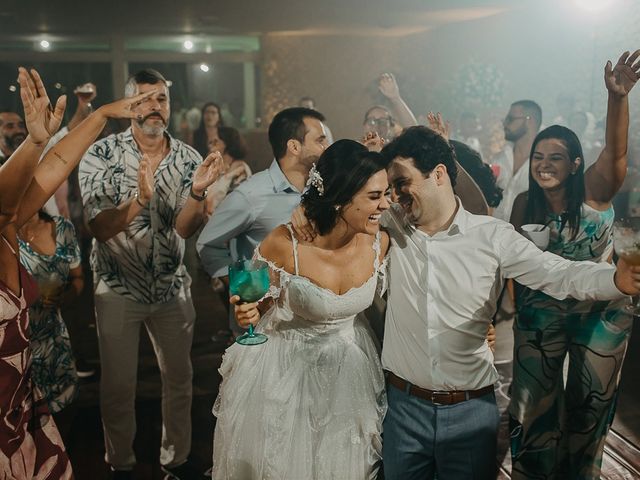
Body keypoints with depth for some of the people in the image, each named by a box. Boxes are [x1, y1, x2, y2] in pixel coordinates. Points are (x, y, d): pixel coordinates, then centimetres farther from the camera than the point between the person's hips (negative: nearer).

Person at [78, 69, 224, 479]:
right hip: (118, 287, -2)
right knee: (119, 385, 9)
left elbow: (185, 229, -11)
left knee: (179, 378, 13)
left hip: (172, 287, 2)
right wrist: (141, 199, -36)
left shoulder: (189, 159, -4)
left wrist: (198, 192, -30)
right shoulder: (101, 154, -11)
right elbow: (101, 227, -18)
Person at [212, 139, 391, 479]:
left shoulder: (379, 242, -16)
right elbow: (257, 304, -11)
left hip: (349, 370, 4)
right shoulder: (285, 244, -27)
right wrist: (248, 313, -31)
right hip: (286, 369, -3)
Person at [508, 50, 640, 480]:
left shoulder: (594, 191, -13)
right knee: (534, 407, 9)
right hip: (541, 315, 1)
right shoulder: (525, 205, -5)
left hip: (601, 314, -1)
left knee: (590, 405, 16)